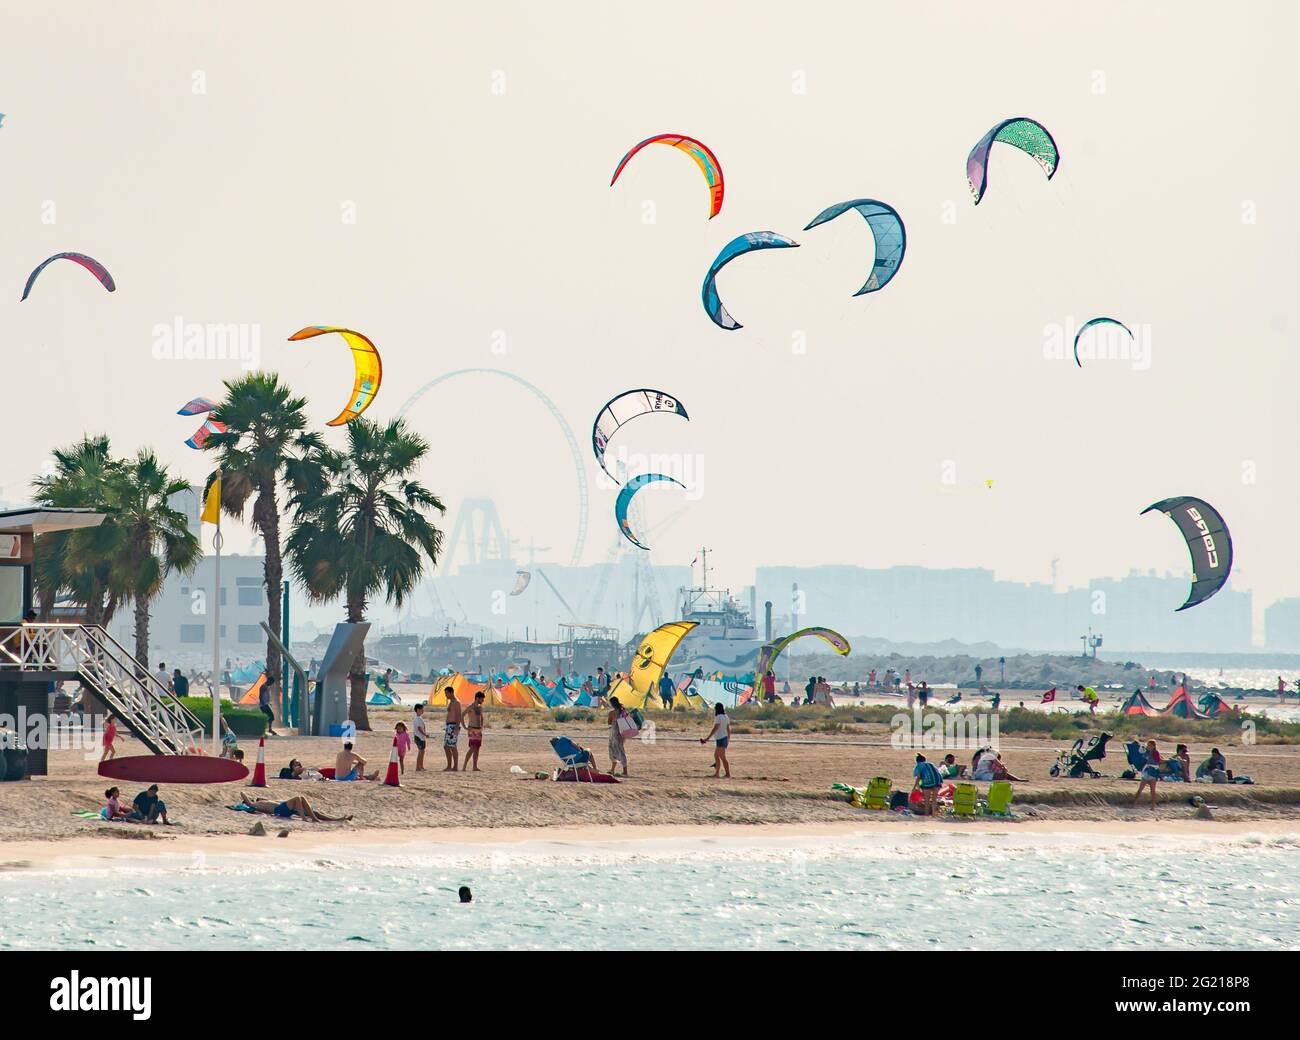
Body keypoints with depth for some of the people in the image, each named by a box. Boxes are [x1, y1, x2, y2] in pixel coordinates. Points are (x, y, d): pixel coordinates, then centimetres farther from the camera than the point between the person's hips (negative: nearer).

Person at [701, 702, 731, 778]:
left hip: (720, 739, -9)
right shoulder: (725, 717, 12)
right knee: (716, 755, 16)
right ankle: (716, 773, 16)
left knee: (723, 757, -7)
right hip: (725, 738, 9)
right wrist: (728, 739, 27)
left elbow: (715, 729, -20)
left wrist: (708, 738, -19)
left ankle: (728, 774, -9)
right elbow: (728, 729, 17)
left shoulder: (718, 717, -14)